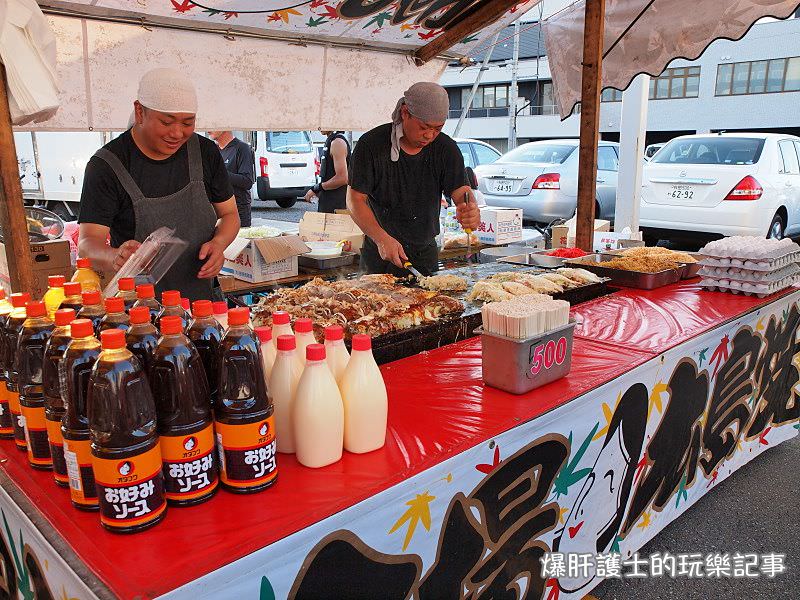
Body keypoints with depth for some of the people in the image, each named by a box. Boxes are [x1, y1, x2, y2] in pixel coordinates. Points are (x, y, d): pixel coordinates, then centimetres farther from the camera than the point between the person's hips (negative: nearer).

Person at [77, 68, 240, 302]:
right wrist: (115, 257, -35)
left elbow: (230, 214, 14)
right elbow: (88, 243, -11)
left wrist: (218, 243, -8)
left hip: (204, 298, 3)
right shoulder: (106, 165, -7)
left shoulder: (206, 152, 5)